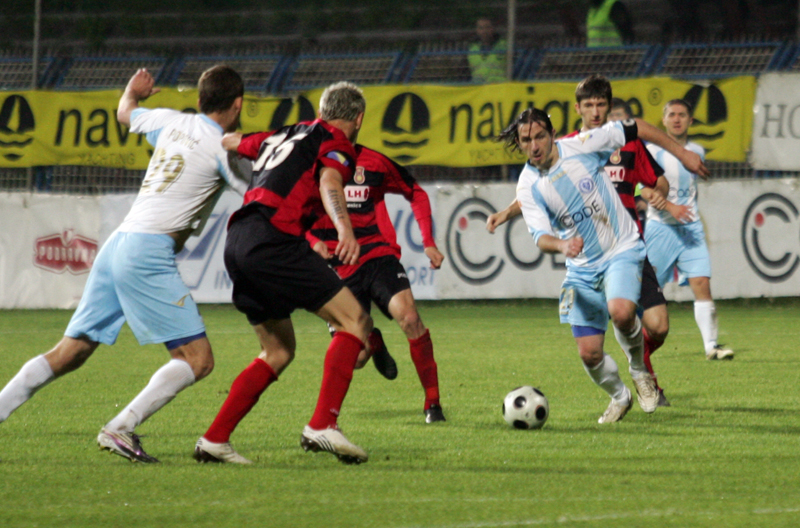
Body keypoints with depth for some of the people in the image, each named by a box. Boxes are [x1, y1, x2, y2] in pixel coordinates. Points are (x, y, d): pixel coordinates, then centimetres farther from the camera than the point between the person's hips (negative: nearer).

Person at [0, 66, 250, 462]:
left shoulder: (172, 122, 15)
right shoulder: (221, 146, -5)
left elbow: (125, 113, 37)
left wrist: (132, 93, 58)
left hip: (117, 244, 8)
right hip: (149, 251, -8)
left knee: (68, 353, 13)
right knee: (198, 359, -9)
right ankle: (120, 429, -19)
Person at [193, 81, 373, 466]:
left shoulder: (284, 135, 27)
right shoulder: (336, 144, 4)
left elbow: (229, 142, 42)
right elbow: (329, 182, -18)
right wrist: (345, 229, -35)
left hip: (238, 242, 9)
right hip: (273, 239, -9)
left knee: (279, 351, 18)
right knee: (355, 321, -7)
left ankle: (214, 440, 11)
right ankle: (322, 425, -20)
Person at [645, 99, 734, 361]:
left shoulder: (697, 152, 10)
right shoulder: (653, 151, -5)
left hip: (691, 227, 3)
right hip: (661, 228, -3)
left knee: (701, 283, -11)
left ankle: (711, 344, -14)